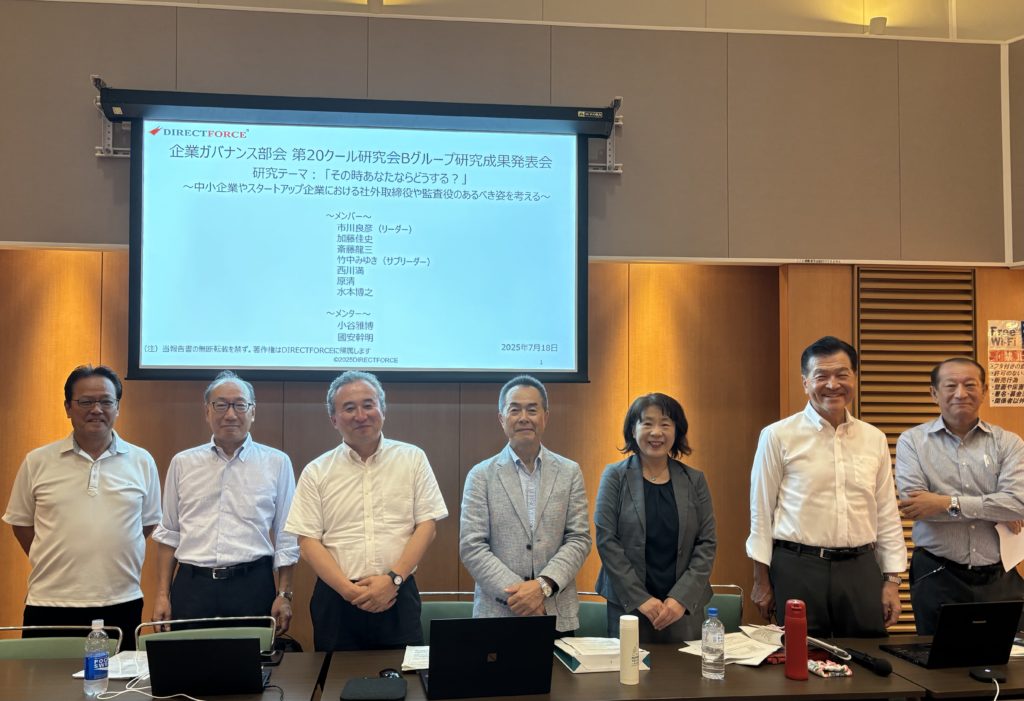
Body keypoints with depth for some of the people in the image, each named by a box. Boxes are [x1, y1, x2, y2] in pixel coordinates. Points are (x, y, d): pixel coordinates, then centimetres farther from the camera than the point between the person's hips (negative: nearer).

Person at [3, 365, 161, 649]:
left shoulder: (142, 461, 5)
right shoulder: (37, 462, 3)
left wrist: (113, 564, 8)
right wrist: (55, 565, 7)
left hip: (121, 604, 1)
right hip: (50, 604, 0)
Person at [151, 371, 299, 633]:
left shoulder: (277, 462, 3)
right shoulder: (183, 463, 9)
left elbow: (285, 538, 5)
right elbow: (168, 534, 12)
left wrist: (284, 595, 1)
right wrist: (162, 595, 7)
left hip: (253, 586, -1)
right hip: (192, 587, 1)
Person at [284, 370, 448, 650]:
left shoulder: (412, 459, 4)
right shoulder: (316, 472, 4)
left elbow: (427, 526, 1)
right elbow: (308, 541, 1)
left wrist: (394, 579, -11)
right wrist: (350, 590, -10)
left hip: (398, 596, 0)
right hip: (336, 599, 0)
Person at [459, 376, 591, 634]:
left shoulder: (570, 472, 7)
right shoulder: (481, 476, 2)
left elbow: (579, 539, 1)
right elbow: (471, 547, -4)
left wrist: (543, 585, -12)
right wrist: (515, 592, -13)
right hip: (497, 612, -1)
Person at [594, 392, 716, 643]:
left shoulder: (694, 480, 6)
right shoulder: (615, 477, -1)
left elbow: (707, 544, 2)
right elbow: (606, 541, -6)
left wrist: (682, 598, -10)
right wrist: (640, 598, -12)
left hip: (684, 606, 2)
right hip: (627, 604, -2)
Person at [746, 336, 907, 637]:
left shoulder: (874, 439, 8)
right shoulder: (778, 436, -3)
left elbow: (887, 515, 11)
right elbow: (761, 511, -1)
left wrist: (892, 580, 8)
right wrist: (762, 581, -1)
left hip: (861, 569, 3)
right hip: (798, 568, -3)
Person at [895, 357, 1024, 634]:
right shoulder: (912, 441, 1)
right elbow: (914, 503, -13)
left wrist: (948, 503, -17)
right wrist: (994, 510, -11)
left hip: (1000, 579, 1)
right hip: (938, 578, -1)